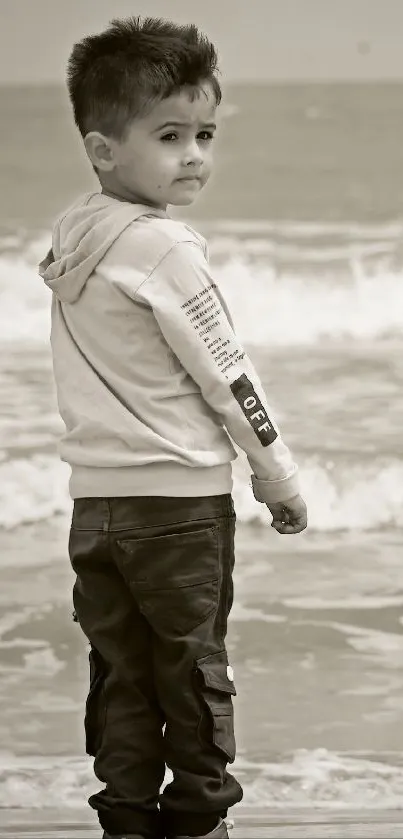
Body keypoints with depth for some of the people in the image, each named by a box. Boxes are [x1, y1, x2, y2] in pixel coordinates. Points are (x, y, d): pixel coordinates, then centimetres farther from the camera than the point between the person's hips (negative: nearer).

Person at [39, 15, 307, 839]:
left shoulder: (71, 233, 5)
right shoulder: (165, 247, -18)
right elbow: (226, 374, -13)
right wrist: (278, 476, -3)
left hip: (95, 493, 7)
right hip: (178, 495, -7)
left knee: (119, 669, 11)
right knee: (192, 666, 5)